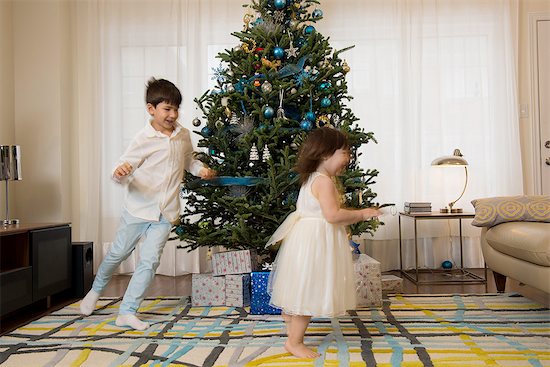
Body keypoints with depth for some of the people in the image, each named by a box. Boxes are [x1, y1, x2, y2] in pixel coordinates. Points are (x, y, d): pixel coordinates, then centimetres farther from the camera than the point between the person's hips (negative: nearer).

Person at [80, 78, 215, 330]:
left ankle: (127, 312, 8)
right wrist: (120, 173, -34)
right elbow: (124, 167, -10)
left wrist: (200, 169, 1)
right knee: (118, 253, 11)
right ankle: (96, 290, 39)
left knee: (150, 260, -2)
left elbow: (188, 159, 21)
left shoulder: (183, 135, 3)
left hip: (166, 213, 3)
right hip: (138, 207, -3)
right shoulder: (144, 139, -11)